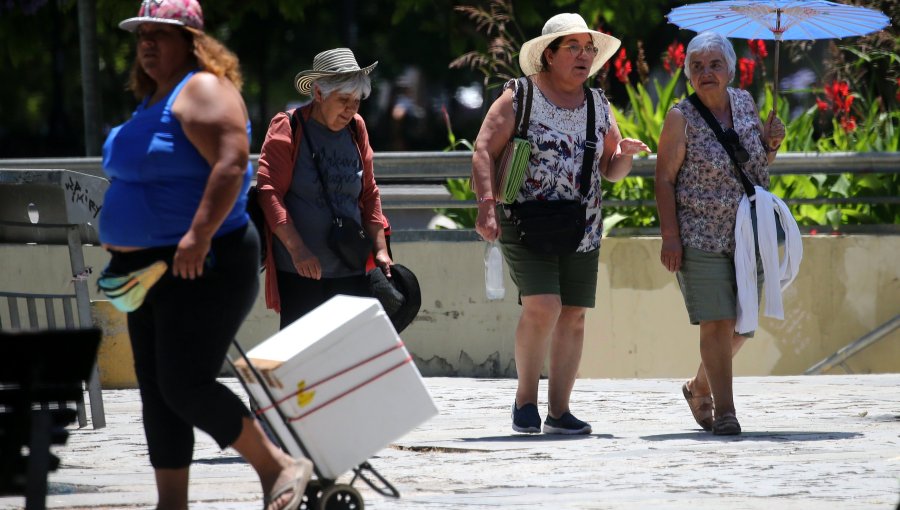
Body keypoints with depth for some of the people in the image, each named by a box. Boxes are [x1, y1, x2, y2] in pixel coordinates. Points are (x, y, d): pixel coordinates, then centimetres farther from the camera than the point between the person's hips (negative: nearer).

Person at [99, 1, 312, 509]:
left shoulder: (203, 90, -13)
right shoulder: (151, 100, 17)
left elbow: (231, 163, -25)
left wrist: (199, 234, -32)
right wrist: (124, 247, 21)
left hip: (200, 269, -10)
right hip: (150, 268, 10)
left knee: (185, 387, -14)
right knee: (157, 391, 8)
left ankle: (280, 466, -1)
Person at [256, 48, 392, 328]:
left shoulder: (356, 129, 12)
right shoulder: (287, 129, -4)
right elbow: (270, 192, -10)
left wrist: (380, 249, 11)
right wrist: (297, 249, -19)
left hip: (351, 272, 5)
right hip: (297, 273, -5)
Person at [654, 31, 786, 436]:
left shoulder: (744, 103, 7)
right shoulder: (682, 118, -7)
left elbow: (761, 164, 20)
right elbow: (664, 179, -7)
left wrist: (772, 142, -3)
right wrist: (669, 236, -15)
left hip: (747, 236, 5)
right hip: (700, 237, -5)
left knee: (741, 325, 11)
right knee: (717, 322, -11)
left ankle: (699, 387, 33)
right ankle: (724, 410, -6)